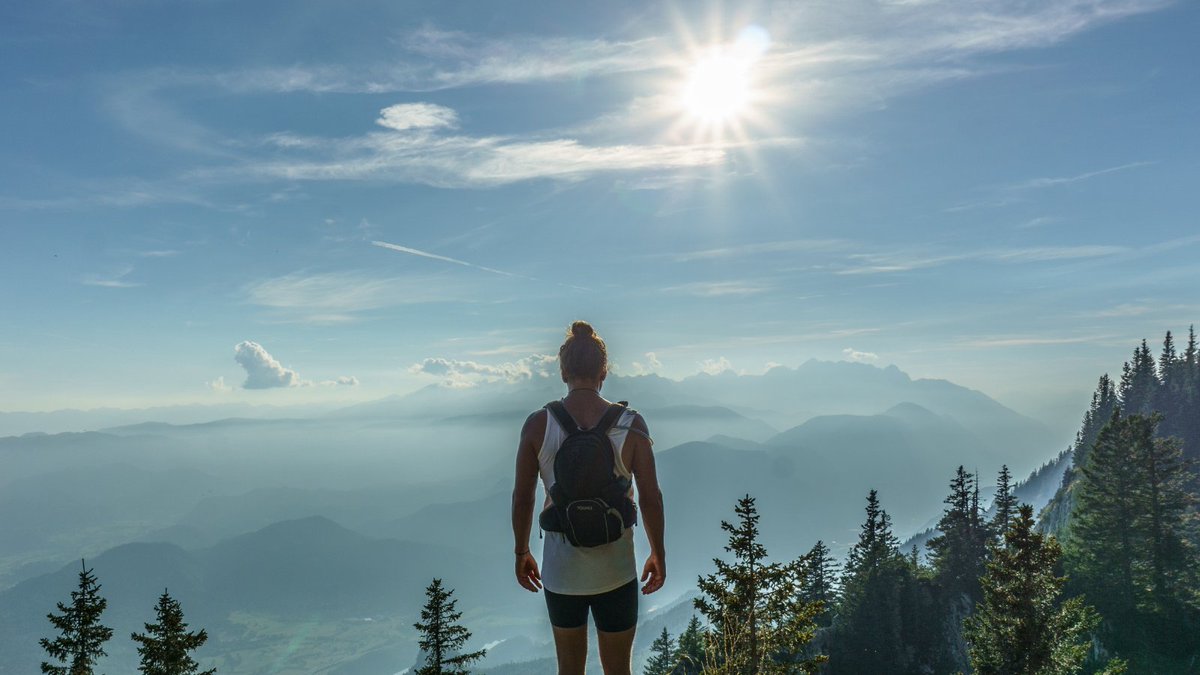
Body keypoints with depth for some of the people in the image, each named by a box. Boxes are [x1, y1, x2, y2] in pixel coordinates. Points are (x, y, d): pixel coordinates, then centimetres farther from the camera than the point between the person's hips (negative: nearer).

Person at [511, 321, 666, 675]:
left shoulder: (537, 424, -9)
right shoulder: (631, 425, -11)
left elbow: (522, 498, -3)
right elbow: (651, 499, -7)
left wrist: (521, 553, 12)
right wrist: (658, 555, 8)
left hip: (560, 570, 1)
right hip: (616, 572, -1)